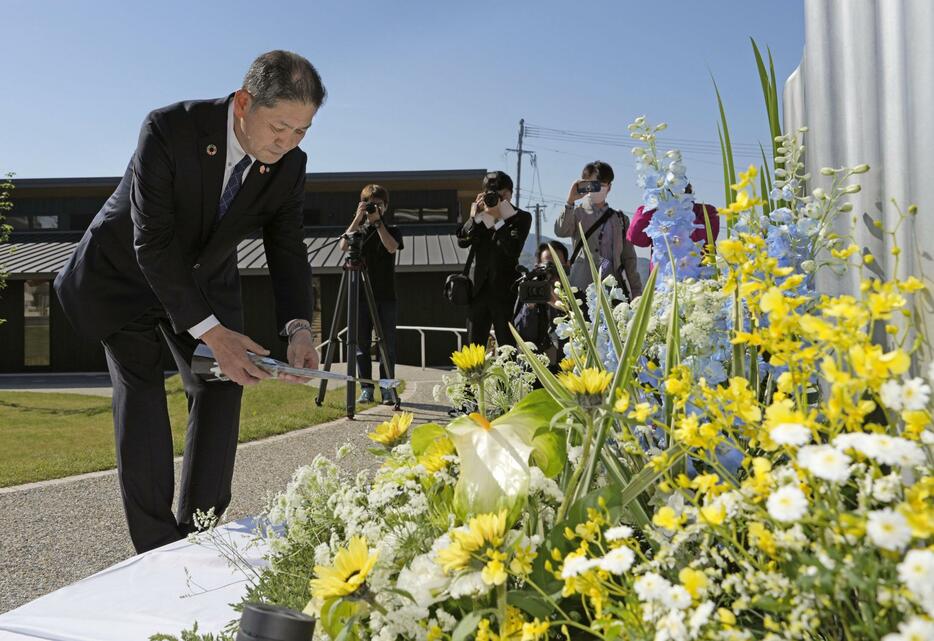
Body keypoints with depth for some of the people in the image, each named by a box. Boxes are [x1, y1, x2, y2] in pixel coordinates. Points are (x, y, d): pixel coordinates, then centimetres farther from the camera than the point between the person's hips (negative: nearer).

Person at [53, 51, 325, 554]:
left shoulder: (289, 163, -18)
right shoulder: (169, 129, -33)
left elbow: (287, 249, -10)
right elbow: (153, 246, -33)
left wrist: (298, 327, -27)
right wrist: (210, 332, -37)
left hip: (205, 277, 5)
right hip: (125, 271, -4)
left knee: (220, 388, -3)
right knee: (140, 390, -11)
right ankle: (157, 546, -5)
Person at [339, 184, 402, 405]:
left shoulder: (392, 230, 9)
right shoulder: (358, 229, 12)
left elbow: (391, 247, -13)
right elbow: (344, 245, -8)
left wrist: (378, 222, -12)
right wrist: (358, 218, -13)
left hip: (386, 296, -1)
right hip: (361, 294, 1)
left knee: (387, 344, -1)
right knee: (362, 344, 2)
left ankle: (387, 389, 4)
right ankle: (366, 389, 8)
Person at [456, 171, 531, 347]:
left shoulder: (521, 218, 1)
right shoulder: (480, 216, 11)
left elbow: (513, 250, -14)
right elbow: (462, 240, 0)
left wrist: (498, 219, -13)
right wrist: (475, 216, -7)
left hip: (505, 291, -3)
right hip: (480, 288, 4)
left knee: (508, 346, -2)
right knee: (474, 345, 4)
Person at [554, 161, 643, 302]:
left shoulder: (620, 219, 17)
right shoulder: (577, 213, 10)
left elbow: (628, 257, 14)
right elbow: (561, 231, -11)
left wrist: (636, 291, 7)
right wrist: (570, 202, -17)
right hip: (582, 288, -2)